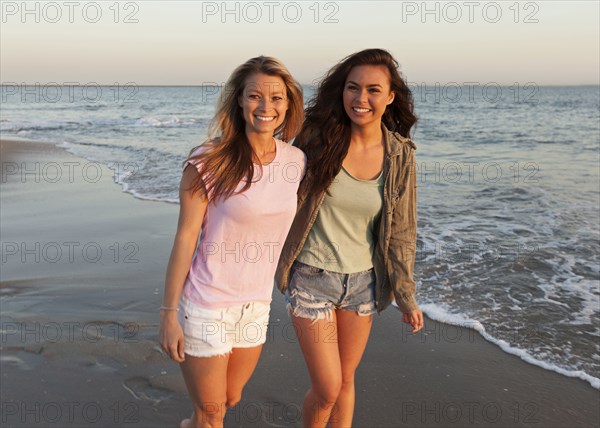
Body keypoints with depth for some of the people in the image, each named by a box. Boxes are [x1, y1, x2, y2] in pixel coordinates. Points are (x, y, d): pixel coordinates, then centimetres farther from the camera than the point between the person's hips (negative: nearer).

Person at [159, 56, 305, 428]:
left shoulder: (297, 161, -3)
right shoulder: (210, 161, -17)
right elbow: (185, 238, -13)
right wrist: (168, 313, -11)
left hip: (256, 305, 5)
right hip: (207, 305, -5)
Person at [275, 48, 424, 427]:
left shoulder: (400, 155, -6)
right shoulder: (317, 136, -14)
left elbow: (400, 230, 1)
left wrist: (406, 296, 4)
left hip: (363, 281, 3)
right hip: (312, 279, -2)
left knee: (346, 381, 17)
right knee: (328, 389, 2)